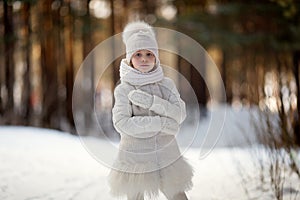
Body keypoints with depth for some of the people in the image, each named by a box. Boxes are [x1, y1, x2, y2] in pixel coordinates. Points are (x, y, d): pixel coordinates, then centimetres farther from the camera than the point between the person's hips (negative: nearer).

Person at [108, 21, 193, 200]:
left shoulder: (166, 84, 3)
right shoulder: (123, 89, -6)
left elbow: (179, 115, -8)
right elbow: (121, 123, -18)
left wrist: (150, 101, -22)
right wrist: (162, 123, -20)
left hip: (166, 156, 2)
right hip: (135, 157, -2)